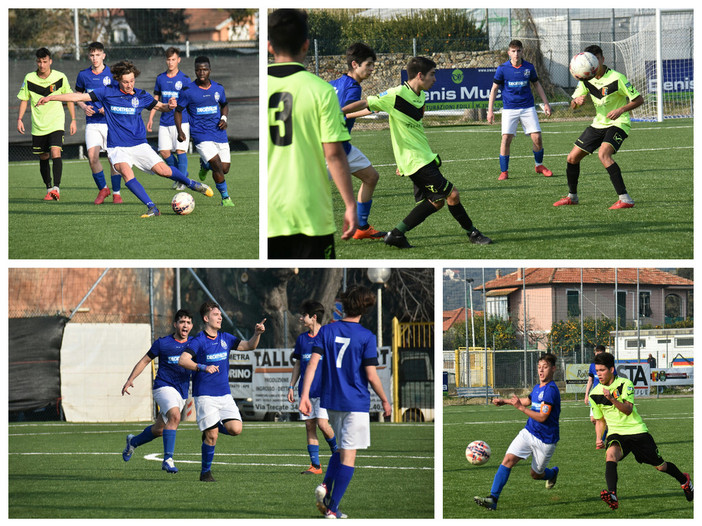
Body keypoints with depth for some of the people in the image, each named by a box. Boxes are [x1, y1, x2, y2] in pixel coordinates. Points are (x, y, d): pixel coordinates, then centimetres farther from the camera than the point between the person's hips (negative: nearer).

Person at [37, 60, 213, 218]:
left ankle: (192, 184, 19)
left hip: (139, 144, 1)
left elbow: (160, 107, 15)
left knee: (163, 170, -10)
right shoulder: (108, 93, -2)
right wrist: (51, 97, -3)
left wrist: (169, 106, -9)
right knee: (126, 173, -29)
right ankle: (152, 208, -29)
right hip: (117, 147, -1)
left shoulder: (141, 96, 2)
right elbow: (79, 97, 0)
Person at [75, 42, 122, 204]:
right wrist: (84, 107, -1)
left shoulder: (112, 74, -1)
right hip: (92, 123, 2)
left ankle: (116, 192, 14)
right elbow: (77, 95, 19)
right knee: (92, 156, -12)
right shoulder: (83, 75, 6)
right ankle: (102, 189, 8)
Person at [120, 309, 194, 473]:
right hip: (164, 387, -5)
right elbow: (145, 361, 7)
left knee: (158, 430, 13)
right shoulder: (162, 343, -3)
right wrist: (130, 379, 0)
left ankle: (133, 442, 43)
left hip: (182, 393, 5)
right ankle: (168, 459, -33)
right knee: (174, 416, -32)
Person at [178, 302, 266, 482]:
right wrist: (202, 367, -35)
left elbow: (249, 346, 13)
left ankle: (212, 428, 21)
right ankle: (205, 472, 9)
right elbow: (183, 360, -20)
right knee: (212, 437, -9)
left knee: (236, 429, -10)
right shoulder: (198, 341, -8)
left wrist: (257, 334, -7)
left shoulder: (225, 338, 10)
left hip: (224, 394, 5)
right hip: (205, 396, -5)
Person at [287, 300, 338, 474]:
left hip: (324, 389, -5)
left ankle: (337, 452, 12)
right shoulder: (302, 338, 12)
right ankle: (315, 465, 4)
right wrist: (291, 386, 13)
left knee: (322, 424, -14)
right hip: (306, 391, 5)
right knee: (309, 426, 1)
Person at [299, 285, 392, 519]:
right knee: (348, 456, 0)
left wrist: (304, 395, -7)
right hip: (356, 403, -5)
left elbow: (313, 363, -6)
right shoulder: (366, 337, -9)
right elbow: (371, 374, -10)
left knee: (340, 449, 22)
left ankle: (326, 486, -2)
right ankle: (332, 508, -4)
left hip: (330, 401, 5)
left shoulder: (326, 330, 2)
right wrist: (385, 401, 4)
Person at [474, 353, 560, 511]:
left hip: (545, 440, -7)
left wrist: (521, 407, -25)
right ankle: (493, 499, -16)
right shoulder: (537, 387, 7)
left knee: (536, 474, 10)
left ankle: (553, 473, 47)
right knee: (508, 460, -11)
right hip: (528, 432, 7)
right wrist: (505, 401, 35)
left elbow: (542, 417, -25)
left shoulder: (551, 390, -20)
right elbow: (528, 401, 30)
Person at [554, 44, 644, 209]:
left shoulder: (616, 78, -19)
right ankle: (572, 196, 30)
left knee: (603, 154, -32)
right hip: (598, 124, 7)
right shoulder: (586, 79, 0)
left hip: (618, 123, -7)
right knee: (572, 158, 7)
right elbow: (573, 105, 5)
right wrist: (577, 101, -20)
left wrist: (621, 110, -30)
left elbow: (639, 100, -15)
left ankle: (625, 199, -33)